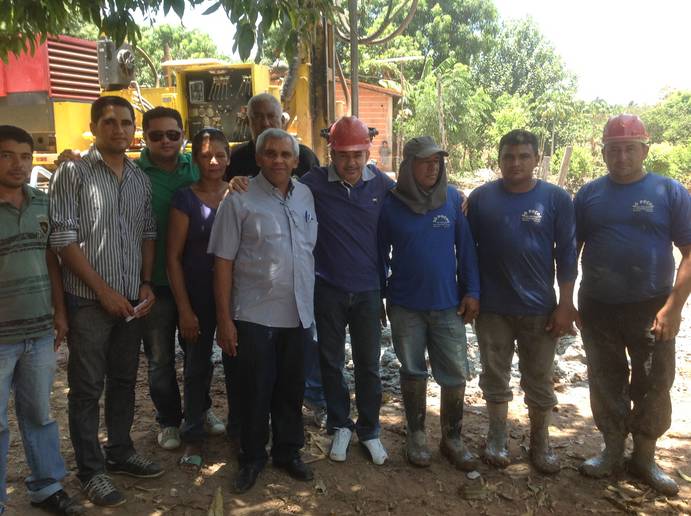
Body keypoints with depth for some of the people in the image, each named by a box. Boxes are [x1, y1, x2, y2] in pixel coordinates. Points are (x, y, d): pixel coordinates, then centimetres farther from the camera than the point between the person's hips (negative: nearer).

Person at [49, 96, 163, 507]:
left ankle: (120, 452, 32)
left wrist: (146, 284, 2)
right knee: (87, 388, 5)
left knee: (124, 380, 16)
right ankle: (91, 470, 18)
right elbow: (64, 238, -12)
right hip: (89, 299, -5)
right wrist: (104, 290, -13)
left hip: (132, 298, 5)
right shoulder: (73, 172, -8)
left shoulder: (140, 178, 9)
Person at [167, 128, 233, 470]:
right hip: (198, 296, -2)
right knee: (197, 366, 10)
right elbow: (174, 256, -6)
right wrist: (184, 308, -9)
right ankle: (193, 436, 26)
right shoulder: (185, 199, -6)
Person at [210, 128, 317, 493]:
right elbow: (223, 262, -7)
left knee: (291, 388, 15)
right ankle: (252, 458, 26)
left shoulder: (305, 196, 6)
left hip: (298, 313, 4)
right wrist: (224, 319, -10)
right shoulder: (239, 202, -7)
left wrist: (312, 303, 10)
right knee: (255, 390, 7)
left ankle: (288, 452, 33)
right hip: (254, 315, -4)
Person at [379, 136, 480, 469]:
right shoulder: (391, 204, -4)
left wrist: (471, 291, -1)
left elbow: (466, 248, 2)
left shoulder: (453, 199, -1)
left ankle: (452, 438, 24)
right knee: (412, 371, 13)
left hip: (448, 304, 1)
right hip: (405, 305, -1)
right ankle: (415, 435, 30)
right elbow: (380, 252, 3)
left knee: (455, 374, 4)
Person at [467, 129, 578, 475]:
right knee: (495, 376, 13)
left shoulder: (556, 199, -4)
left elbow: (566, 255, -2)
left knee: (539, 382, 11)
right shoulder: (481, 198, -1)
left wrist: (565, 304, -5)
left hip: (540, 308, 0)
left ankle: (540, 443, 29)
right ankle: (497, 437, 30)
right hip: (492, 307, 1)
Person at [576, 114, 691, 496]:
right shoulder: (589, 194, 2)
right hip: (597, 308, 2)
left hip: (651, 309, -2)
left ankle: (645, 457, 28)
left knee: (653, 386, 9)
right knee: (606, 384, 13)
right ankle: (612, 451, 30)